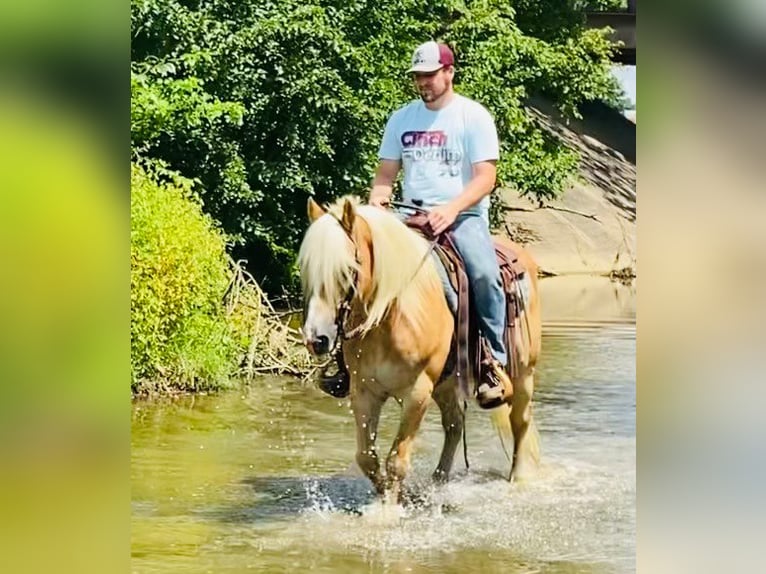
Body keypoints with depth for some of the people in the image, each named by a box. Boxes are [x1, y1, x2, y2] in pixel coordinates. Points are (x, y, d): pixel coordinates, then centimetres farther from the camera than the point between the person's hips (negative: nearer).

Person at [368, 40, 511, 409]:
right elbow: (386, 174, 15)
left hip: (464, 215, -4)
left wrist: (451, 209, -25)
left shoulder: (474, 117, -1)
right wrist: (376, 202, -8)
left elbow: (485, 178, -9)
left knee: (484, 273, -33)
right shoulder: (401, 119, 13)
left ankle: (496, 364, -24)